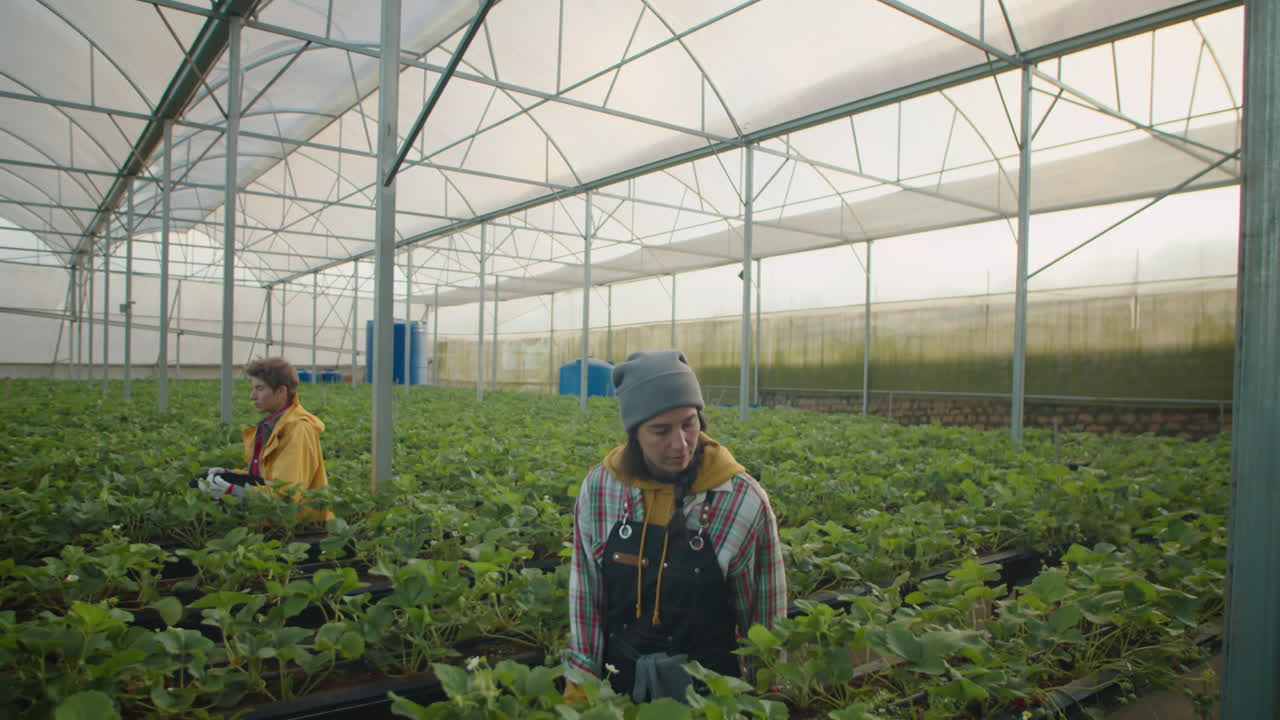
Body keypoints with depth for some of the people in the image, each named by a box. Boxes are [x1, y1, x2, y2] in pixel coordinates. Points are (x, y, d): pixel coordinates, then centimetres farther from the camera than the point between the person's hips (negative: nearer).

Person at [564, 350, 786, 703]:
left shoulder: (744, 501, -16)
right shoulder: (599, 488, -10)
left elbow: (766, 614, -6)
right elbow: (585, 593, 0)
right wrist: (579, 687, 2)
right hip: (619, 683, 2)